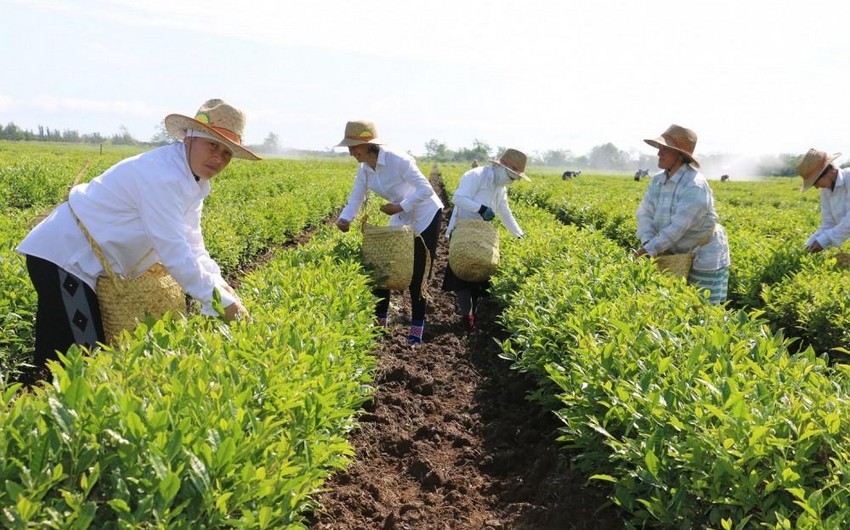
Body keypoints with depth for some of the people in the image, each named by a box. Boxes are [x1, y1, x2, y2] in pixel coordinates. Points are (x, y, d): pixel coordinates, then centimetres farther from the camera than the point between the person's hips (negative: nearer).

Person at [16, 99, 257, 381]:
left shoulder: (192, 179, 5)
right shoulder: (162, 176, -26)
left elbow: (191, 245, 6)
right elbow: (174, 254, -28)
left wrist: (220, 285, -10)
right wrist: (222, 303, -23)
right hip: (62, 256, -10)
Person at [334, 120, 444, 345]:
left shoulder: (398, 161, -29)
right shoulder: (364, 169, -6)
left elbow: (426, 189, -30)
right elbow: (356, 198, -8)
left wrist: (401, 206, -36)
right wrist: (344, 219, -28)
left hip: (425, 216, -7)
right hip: (401, 219, 7)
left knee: (417, 275, -3)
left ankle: (417, 326, 10)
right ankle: (379, 317, 19)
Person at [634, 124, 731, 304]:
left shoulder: (694, 186, -26)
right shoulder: (658, 181, 0)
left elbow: (677, 228, -30)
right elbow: (644, 213, -4)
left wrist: (645, 251, -29)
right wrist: (647, 242, -23)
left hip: (705, 257, -7)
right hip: (678, 255, 7)